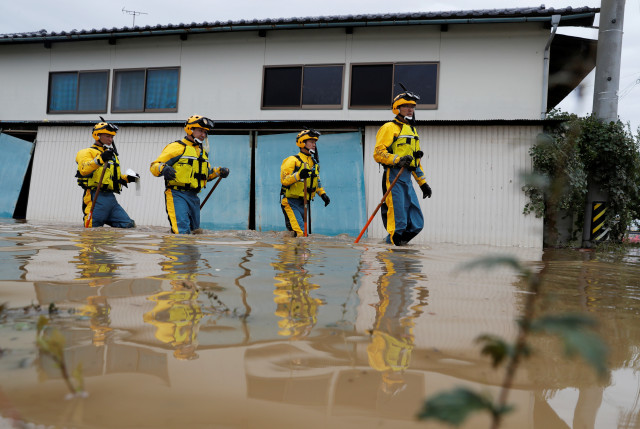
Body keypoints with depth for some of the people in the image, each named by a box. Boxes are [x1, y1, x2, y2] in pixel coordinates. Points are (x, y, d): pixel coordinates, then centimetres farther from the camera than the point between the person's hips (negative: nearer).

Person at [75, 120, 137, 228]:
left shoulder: (112, 155, 27)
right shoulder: (88, 152, 1)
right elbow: (84, 169, -20)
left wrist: (127, 178, 18)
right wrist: (100, 159, -33)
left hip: (111, 198, 7)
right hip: (97, 198, -7)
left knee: (129, 226, -2)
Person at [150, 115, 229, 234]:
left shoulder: (202, 152, 21)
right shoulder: (177, 147, -4)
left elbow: (208, 173, 34)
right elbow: (154, 166, -8)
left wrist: (219, 171, 15)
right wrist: (163, 169, -30)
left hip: (193, 197, 8)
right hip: (177, 195, -8)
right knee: (182, 231, -22)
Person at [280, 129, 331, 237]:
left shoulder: (314, 163, 18)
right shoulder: (293, 160, -7)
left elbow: (317, 182, 29)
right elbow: (284, 180, -15)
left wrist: (322, 194, 13)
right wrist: (298, 175, -30)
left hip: (304, 204, 8)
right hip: (291, 202, -8)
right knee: (300, 234, -20)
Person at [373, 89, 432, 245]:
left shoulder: (412, 130, 26)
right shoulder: (389, 128, -1)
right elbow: (378, 154, -11)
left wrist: (423, 182, 24)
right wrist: (398, 160, -24)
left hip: (407, 179, 8)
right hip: (393, 178, -8)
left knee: (416, 224, 5)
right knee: (398, 222, -10)